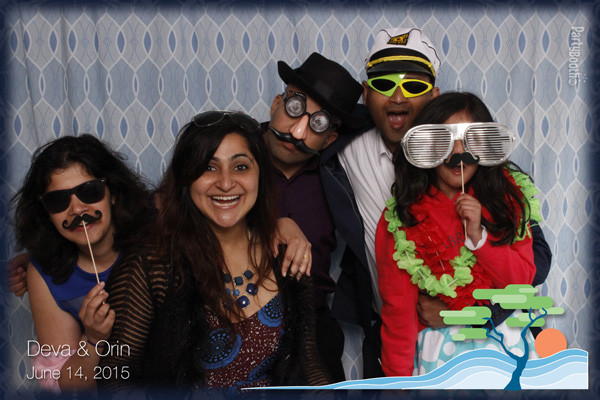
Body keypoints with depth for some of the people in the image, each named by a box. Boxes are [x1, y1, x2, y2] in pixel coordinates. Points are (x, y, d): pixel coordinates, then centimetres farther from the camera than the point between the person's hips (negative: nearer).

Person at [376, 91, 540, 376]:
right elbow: (398, 307, -10)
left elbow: (523, 281, -6)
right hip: (438, 345, -2)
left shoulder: (507, 196, -5)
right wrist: (398, 377, -10)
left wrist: (478, 235, -21)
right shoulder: (400, 216, -13)